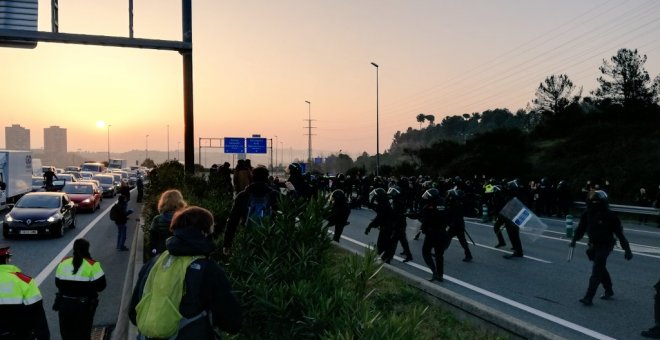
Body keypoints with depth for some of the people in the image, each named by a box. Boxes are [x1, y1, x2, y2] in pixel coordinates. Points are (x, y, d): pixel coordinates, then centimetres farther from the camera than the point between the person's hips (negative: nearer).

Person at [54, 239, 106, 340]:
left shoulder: (63, 263, 1)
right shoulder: (92, 265, -14)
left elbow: (57, 283, 8)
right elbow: (100, 285, -13)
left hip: (64, 304, 4)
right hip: (84, 305, -4)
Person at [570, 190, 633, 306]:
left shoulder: (610, 216, -16)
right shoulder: (588, 214, -2)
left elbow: (619, 233, -13)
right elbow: (581, 227, 5)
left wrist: (627, 250, -13)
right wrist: (574, 239, -7)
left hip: (605, 245, -6)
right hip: (593, 245, 6)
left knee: (596, 271, -11)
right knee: (601, 269, 20)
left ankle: (589, 297, -13)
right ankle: (608, 291, 39)